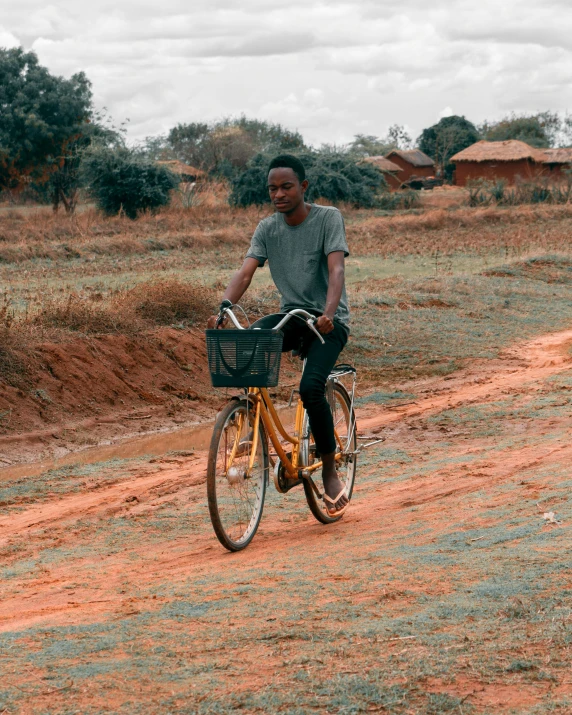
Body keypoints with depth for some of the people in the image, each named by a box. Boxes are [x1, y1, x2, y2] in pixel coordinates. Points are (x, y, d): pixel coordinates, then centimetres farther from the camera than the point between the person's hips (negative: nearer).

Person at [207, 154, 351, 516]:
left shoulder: (328, 218, -9)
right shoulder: (268, 228, 4)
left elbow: (336, 269, -21)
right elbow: (245, 272, -7)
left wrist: (328, 312, -39)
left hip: (329, 321, -4)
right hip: (291, 316, 5)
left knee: (311, 386, -28)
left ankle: (331, 472, -10)